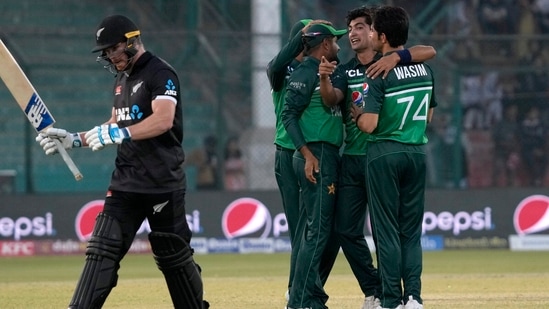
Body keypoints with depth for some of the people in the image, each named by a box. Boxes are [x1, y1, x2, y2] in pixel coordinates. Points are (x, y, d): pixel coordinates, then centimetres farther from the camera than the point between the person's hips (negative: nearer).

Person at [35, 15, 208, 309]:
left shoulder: (160, 73, -10)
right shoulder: (122, 78, 17)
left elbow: (163, 120, -25)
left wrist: (118, 134, -32)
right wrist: (75, 140, 12)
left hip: (162, 184, -7)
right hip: (125, 183, 8)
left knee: (174, 257, 1)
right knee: (102, 249, -4)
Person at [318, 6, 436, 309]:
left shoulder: (390, 63, 1)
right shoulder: (344, 71, 13)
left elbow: (429, 51, -14)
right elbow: (331, 99, -7)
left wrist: (396, 56, -30)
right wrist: (324, 79, -28)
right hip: (352, 159, 5)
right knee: (346, 229, 3)